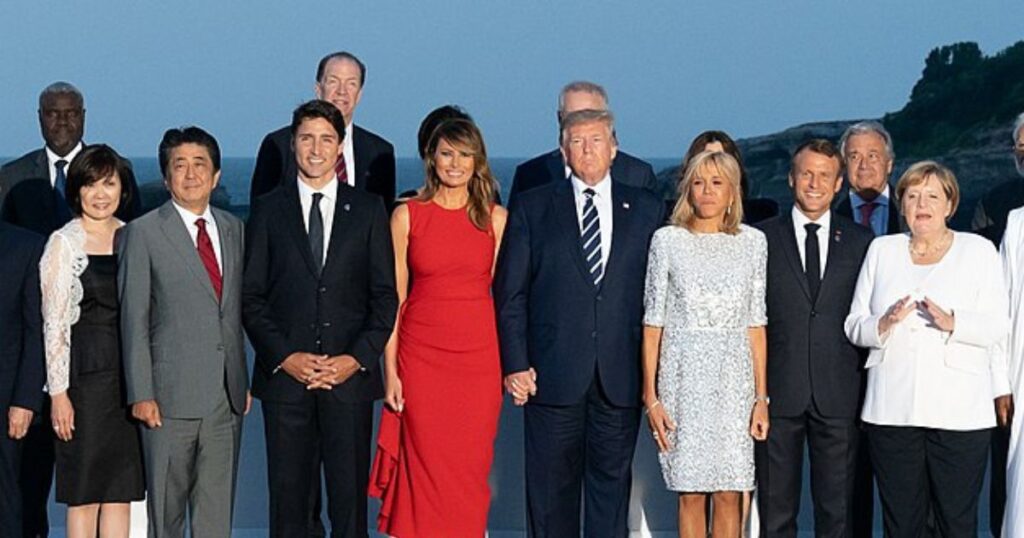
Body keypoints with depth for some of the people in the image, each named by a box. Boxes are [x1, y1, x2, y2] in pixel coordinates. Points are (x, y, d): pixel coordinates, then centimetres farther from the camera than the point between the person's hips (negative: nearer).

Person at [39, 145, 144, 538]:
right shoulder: (63, 244, -3)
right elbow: (54, 324, -6)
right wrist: (58, 392, -12)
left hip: (130, 371, 5)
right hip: (84, 373, -4)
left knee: (121, 491, 6)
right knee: (84, 493, -1)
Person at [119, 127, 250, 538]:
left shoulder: (233, 229, 12)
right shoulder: (143, 233, -3)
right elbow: (133, 320, -5)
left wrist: (245, 380, 11)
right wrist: (141, 394, -10)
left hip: (226, 395, 4)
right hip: (171, 395, -4)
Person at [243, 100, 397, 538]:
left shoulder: (368, 210, 8)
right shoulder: (269, 210, 8)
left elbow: (385, 296, 5)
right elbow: (252, 297, 5)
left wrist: (358, 358, -7)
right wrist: (284, 357, -8)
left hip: (351, 374, 0)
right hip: (285, 376, 0)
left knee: (350, 498, 1)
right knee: (287, 498, 3)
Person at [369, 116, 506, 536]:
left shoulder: (496, 219, 6)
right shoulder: (407, 215, 2)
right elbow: (393, 298, 2)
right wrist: (390, 371, -3)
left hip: (479, 356, 1)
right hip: (421, 356, -1)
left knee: (471, 469, 4)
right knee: (427, 468, -1)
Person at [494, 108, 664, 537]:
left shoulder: (646, 210, 9)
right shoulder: (531, 208, 5)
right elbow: (510, 294, 3)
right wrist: (515, 365, -5)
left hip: (620, 376, 1)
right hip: (553, 374, -1)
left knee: (612, 481, 7)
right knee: (551, 488, 4)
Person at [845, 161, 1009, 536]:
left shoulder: (978, 250, 7)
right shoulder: (882, 250, 14)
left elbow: (997, 326, -2)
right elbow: (854, 325, 10)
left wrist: (952, 322, -20)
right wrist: (883, 324, -11)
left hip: (960, 411, -2)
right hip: (891, 410, 2)